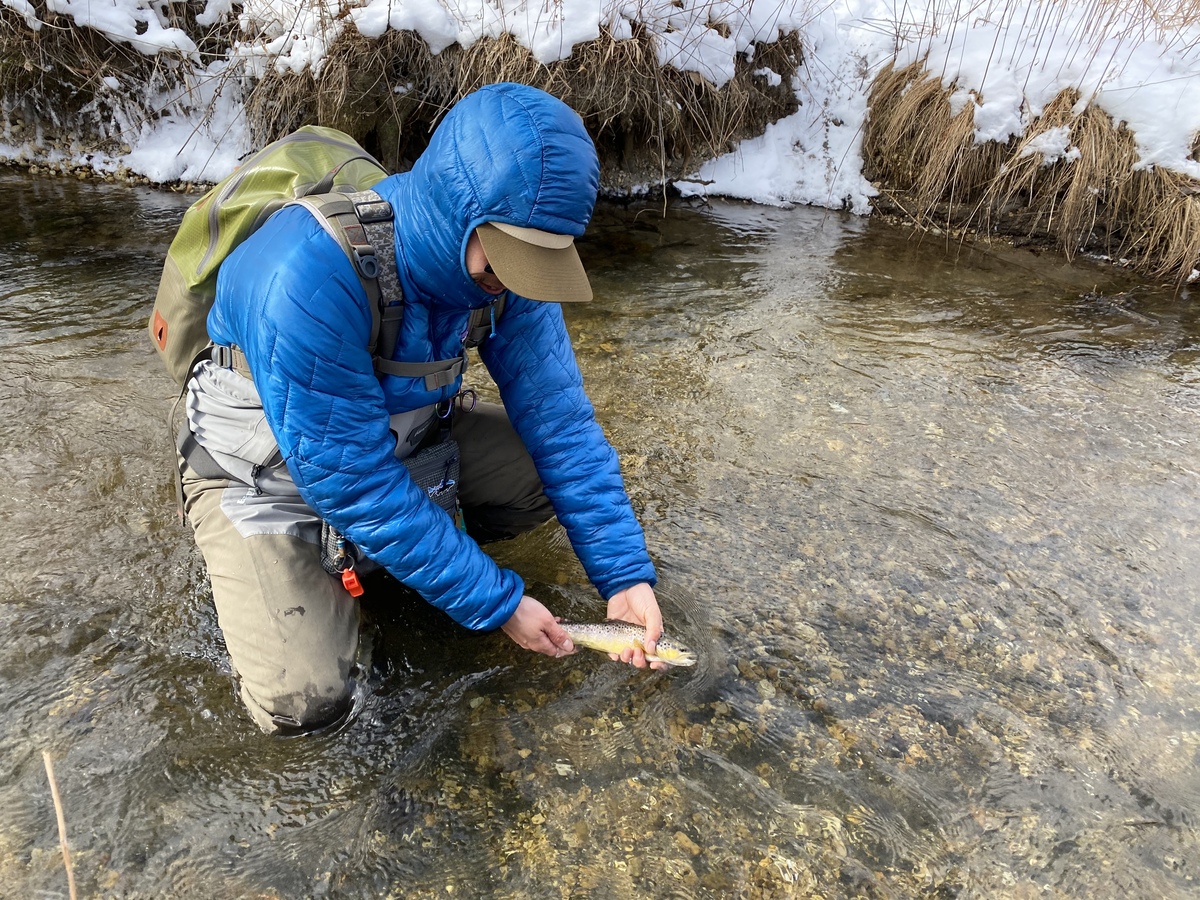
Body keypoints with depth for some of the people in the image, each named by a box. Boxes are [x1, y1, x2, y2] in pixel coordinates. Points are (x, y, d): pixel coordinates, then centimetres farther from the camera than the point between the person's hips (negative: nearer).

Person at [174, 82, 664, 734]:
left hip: (398, 436, 5)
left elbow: (556, 414, -15)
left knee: (553, 470, -9)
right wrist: (495, 602, -26)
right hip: (270, 472, -5)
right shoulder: (311, 277, -38)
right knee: (303, 701, -17)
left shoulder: (502, 254, -19)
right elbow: (352, 482, -32)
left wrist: (625, 573, -19)